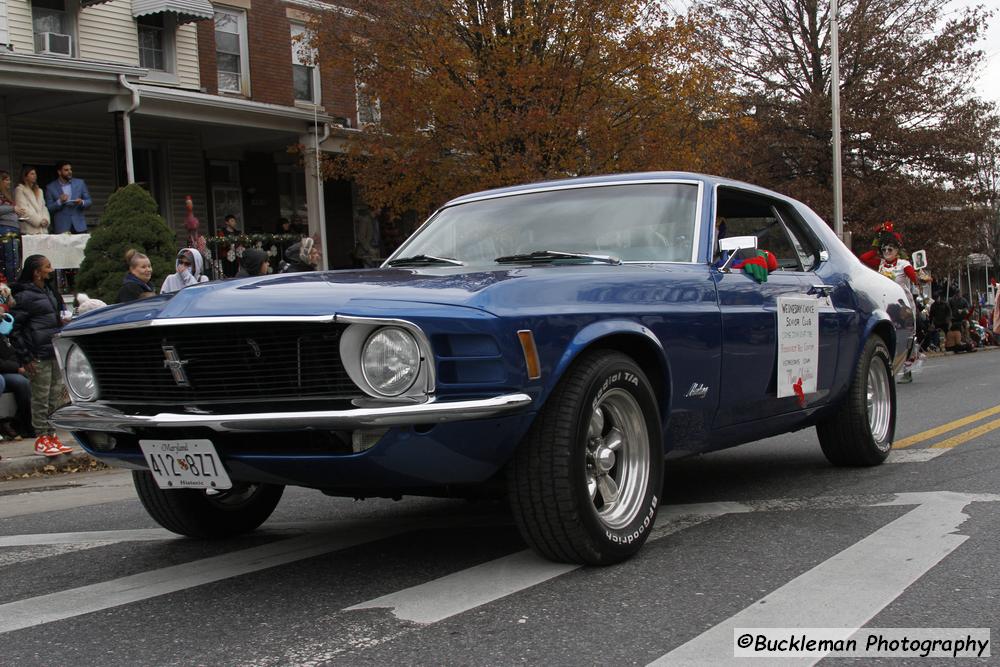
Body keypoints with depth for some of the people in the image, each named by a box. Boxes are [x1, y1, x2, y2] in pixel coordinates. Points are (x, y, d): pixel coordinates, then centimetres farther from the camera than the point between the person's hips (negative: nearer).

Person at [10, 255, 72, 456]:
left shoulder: (49, 291, 15)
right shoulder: (25, 296, -10)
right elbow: (15, 328, -10)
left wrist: (63, 320, 9)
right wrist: (25, 358, -13)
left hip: (55, 353, 8)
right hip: (39, 355, -8)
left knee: (56, 396, 11)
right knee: (40, 398, -2)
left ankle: (52, 436, 19)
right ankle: (42, 440, 5)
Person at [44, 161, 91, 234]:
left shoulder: (80, 183, 9)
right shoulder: (50, 187, 3)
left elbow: (89, 202, 11)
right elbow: (49, 209, 1)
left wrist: (82, 202, -11)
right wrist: (59, 202, -16)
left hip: (79, 226, 2)